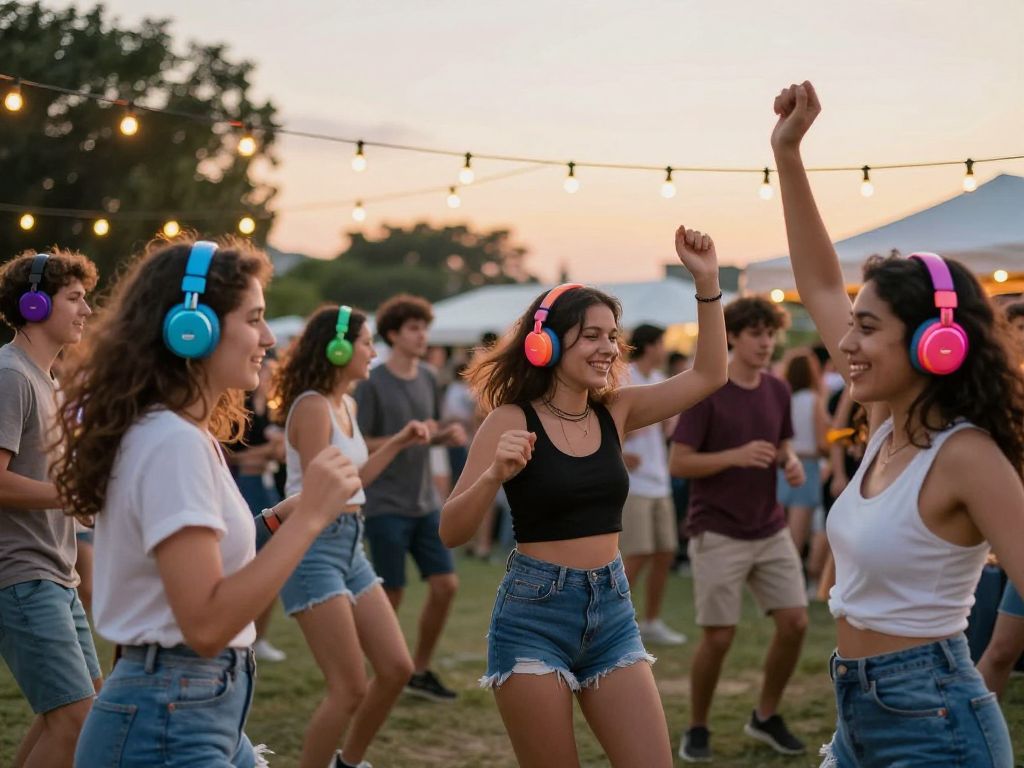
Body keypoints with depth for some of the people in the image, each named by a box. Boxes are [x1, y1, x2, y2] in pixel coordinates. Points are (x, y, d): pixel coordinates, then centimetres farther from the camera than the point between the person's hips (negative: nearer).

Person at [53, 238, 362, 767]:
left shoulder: (182, 433, 11)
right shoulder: (173, 443, -19)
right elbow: (206, 625, -24)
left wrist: (280, 518, 9)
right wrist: (308, 517, -22)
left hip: (203, 712, 10)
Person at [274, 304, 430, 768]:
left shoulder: (347, 406, 12)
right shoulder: (313, 407, -16)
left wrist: (398, 443, 15)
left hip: (349, 547, 9)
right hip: (314, 548, -9)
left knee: (397, 669, 11)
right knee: (350, 690, -8)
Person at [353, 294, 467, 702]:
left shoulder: (427, 378, 8)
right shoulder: (373, 384, -11)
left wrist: (448, 435, -3)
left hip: (425, 503, 6)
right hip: (386, 506, -6)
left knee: (445, 585, 4)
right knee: (391, 596, 0)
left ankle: (420, 671, 20)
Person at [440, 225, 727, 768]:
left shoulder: (615, 414, 6)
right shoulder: (511, 420, -8)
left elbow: (709, 375, 4)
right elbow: (452, 533, -11)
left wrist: (706, 282, -5)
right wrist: (495, 475, -30)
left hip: (612, 611, 5)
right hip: (534, 613, -5)